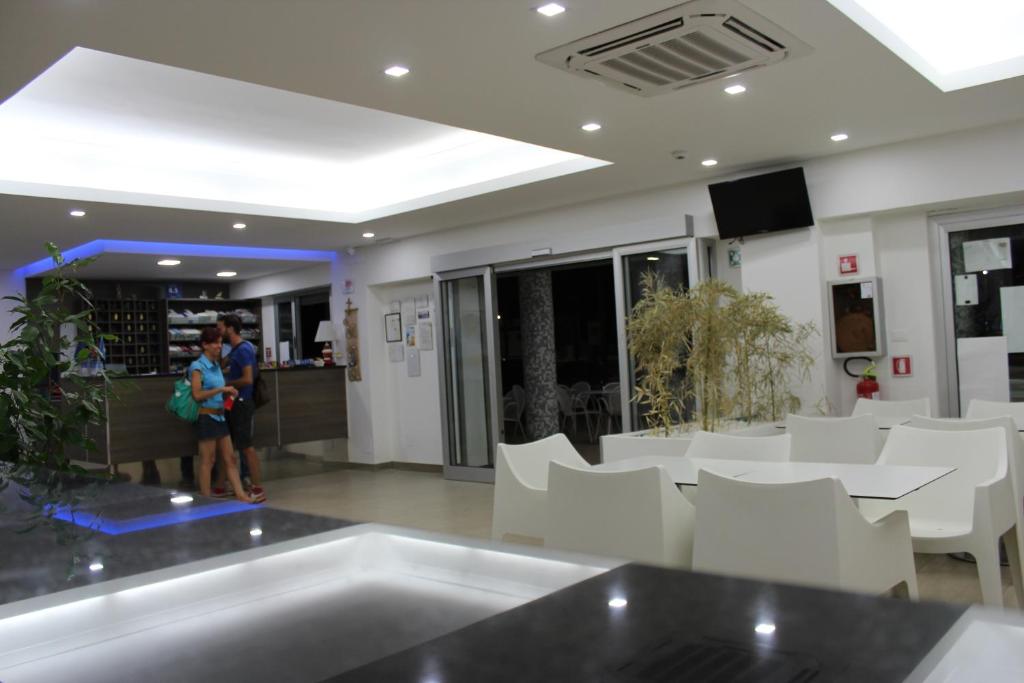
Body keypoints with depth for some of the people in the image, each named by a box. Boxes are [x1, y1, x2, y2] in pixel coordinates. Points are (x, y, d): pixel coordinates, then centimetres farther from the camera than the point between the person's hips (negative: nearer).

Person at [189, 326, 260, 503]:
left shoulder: (216, 365, 12)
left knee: (229, 458, 7)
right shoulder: (198, 367, -11)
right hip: (206, 417, -8)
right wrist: (221, 389, -22)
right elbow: (197, 395, -21)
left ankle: (241, 494, 8)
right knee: (207, 461, 0)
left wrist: (227, 393, 5)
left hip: (220, 416, 8)